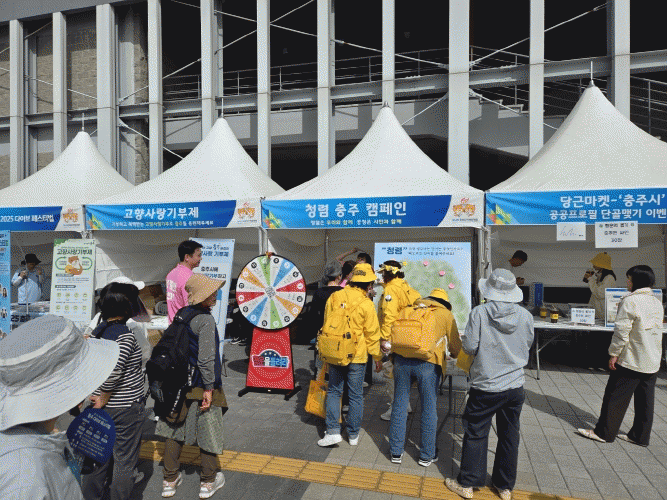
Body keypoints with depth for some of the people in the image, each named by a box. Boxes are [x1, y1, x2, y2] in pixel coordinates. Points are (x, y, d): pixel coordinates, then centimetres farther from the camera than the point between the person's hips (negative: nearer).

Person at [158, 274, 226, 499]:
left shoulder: (180, 314, 1)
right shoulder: (206, 320, -21)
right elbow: (206, 358, -23)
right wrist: (209, 387, -16)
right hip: (200, 384, -7)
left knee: (174, 429, 17)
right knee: (207, 431, 10)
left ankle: (170, 480, 31)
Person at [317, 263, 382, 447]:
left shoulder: (334, 297, -1)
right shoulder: (366, 304, -12)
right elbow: (372, 335, -7)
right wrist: (377, 357, 6)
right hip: (357, 356, -2)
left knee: (333, 392, 15)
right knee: (356, 395, 11)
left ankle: (333, 431, 9)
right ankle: (353, 435, 22)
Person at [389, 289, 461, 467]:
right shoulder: (446, 314, 12)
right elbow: (455, 345, 18)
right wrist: (454, 354, 39)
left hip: (402, 360, 3)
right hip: (428, 363, -3)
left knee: (399, 406, 12)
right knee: (429, 409, 11)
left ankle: (396, 452, 22)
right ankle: (427, 455, 24)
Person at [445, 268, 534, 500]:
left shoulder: (479, 313, -15)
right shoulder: (525, 315, -5)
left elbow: (469, 347, -14)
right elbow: (527, 345, 10)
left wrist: (462, 341, 7)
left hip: (486, 387, -3)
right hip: (515, 386, 4)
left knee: (475, 433, 10)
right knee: (509, 436, 17)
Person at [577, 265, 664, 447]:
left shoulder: (630, 301, -17)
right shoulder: (657, 302, 8)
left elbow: (622, 331, -19)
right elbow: (657, 331, 16)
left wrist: (614, 354, -12)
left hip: (631, 360, -7)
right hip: (653, 362, 8)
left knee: (616, 397, 2)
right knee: (645, 400, 14)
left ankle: (604, 432, 11)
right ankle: (640, 436, 23)